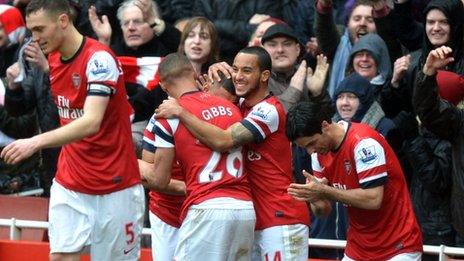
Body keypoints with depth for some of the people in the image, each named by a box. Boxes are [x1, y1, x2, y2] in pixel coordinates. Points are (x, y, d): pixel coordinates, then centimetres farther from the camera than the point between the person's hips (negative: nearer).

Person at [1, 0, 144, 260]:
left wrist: (37, 141, -42)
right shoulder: (54, 59, 6)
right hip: (69, 187, 7)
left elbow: (91, 122, -33)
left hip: (114, 189, -7)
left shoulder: (99, 59, -20)